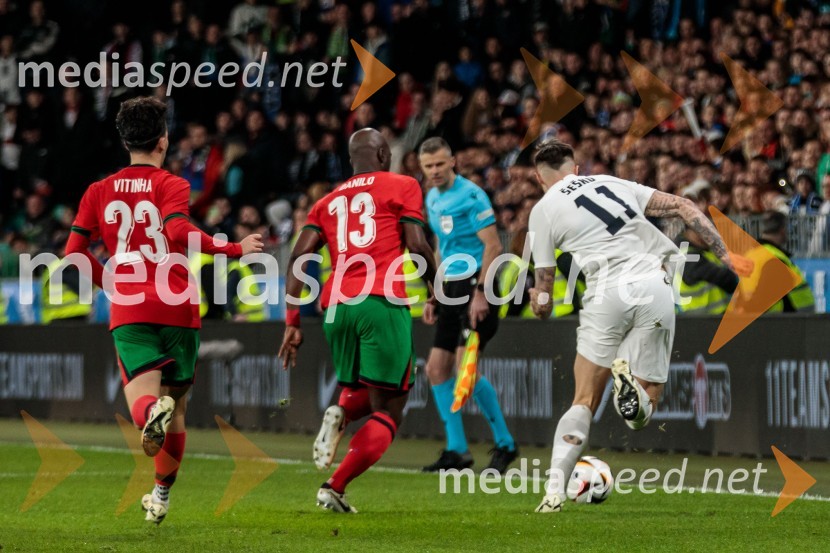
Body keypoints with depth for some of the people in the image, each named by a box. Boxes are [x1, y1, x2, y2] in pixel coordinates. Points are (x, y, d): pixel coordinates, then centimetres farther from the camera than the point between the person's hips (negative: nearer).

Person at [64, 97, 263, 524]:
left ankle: (151, 412, -48)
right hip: (178, 309, -1)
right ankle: (162, 496, 20)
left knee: (142, 398, -11)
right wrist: (234, 250, -11)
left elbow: (74, 250, 8)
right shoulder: (170, 185, -1)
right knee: (177, 404, 14)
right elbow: (178, 231, -20)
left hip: (127, 312, 1)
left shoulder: (99, 191, 11)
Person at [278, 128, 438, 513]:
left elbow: (298, 256, 12)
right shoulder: (402, 187, 11)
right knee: (387, 410, 2)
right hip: (382, 302, -5)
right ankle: (335, 488, -15)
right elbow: (416, 245, 0)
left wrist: (292, 323, 11)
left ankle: (340, 413, -11)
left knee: (363, 394, 25)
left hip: (336, 307, 5)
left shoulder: (329, 202, 23)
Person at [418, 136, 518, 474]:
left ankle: (505, 444, -6)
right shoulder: (432, 199, 15)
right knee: (436, 369, 4)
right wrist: (433, 297, 20)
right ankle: (457, 451, 10)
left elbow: (493, 246, -15)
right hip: (452, 289, 9)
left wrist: (481, 293, -22)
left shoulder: (470, 196, -11)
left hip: (475, 286, -9)